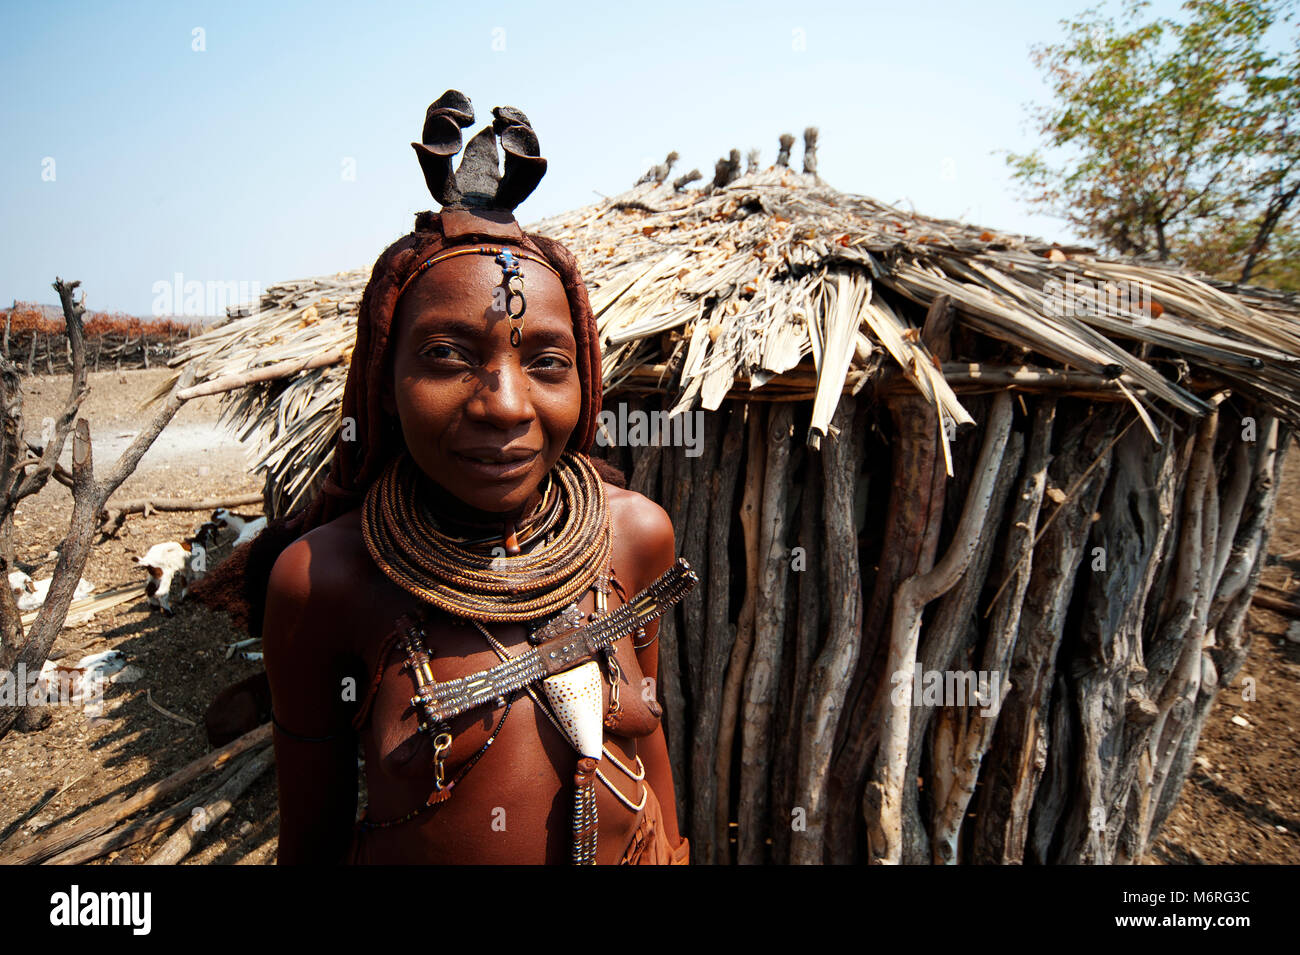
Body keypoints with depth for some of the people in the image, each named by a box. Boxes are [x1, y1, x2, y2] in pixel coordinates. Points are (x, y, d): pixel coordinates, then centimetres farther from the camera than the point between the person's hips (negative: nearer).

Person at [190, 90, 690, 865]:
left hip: (634, 847, 3)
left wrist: (675, 849, 6)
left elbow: (644, 725, -1)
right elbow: (313, 833, -11)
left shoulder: (637, 533, -15)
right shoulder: (322, 577, -22)